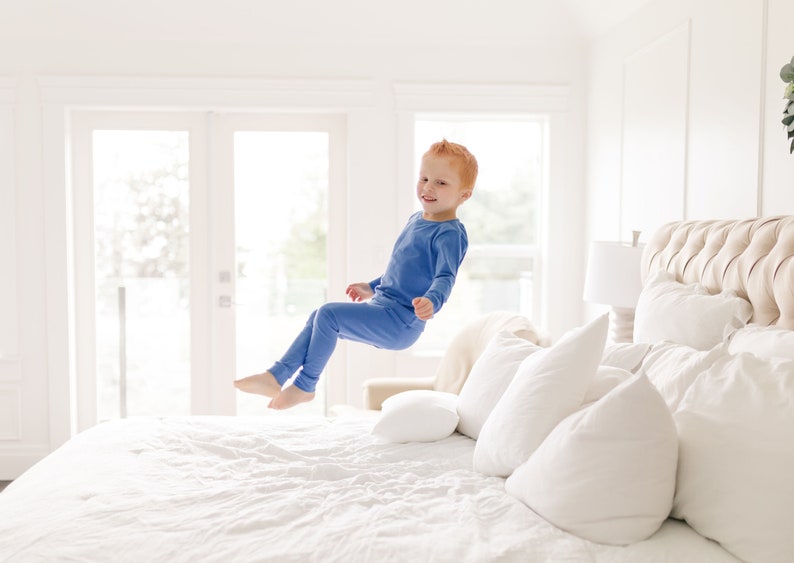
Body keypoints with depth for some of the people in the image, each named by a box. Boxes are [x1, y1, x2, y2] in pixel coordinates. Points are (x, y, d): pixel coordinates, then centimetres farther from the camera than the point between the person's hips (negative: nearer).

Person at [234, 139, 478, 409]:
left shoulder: (450, 234, -15)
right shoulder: (416, 220, 15)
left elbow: (446, 277, -27)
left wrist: (431, 301, -47)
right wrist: (373, 288, 34)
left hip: (400, 322, -10)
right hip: (383, 310, 10)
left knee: (328, 314, -20)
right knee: (320, 317, 11)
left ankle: (304, 385, -5)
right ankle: (276, 376, 10)